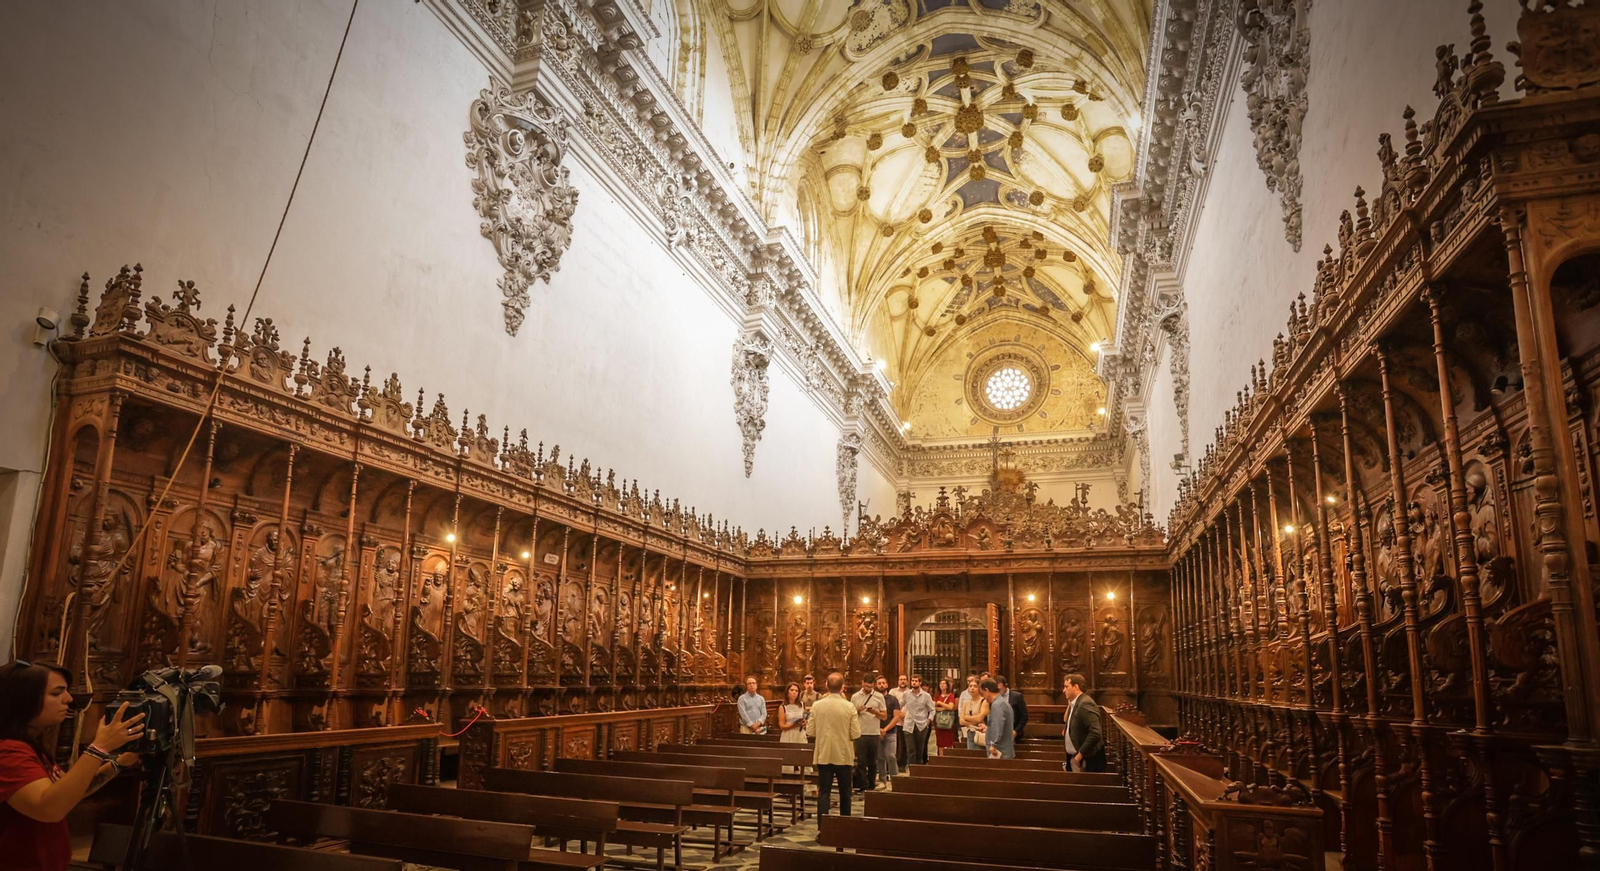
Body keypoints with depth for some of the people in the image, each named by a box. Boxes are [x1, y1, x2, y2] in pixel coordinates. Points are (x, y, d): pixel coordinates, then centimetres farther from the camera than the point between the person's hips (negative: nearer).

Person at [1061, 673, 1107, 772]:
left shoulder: (1085, 704, -19)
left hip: (1087, 760, -9)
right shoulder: (1074, 703, 10)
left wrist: (1080, 754, -23)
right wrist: (1067, 730, 5)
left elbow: (1095, 733, -27)